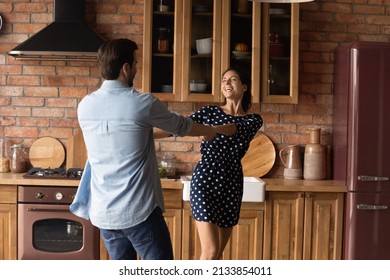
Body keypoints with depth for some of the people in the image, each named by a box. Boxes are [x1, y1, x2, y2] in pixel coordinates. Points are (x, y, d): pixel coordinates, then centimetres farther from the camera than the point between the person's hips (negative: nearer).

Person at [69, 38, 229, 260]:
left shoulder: (85, 106, 3)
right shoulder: (143, 103, -12)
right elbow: (181, 126, 5)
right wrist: (209, 131, 27)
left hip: (103, 212, 6)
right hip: (139, 209, -6)